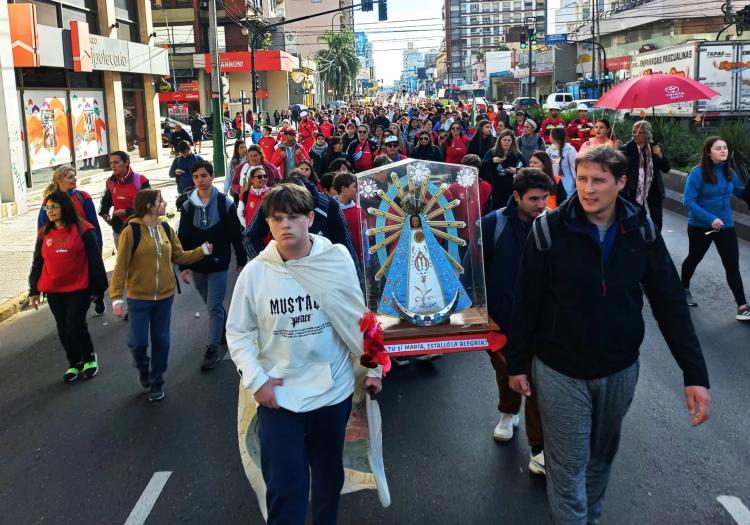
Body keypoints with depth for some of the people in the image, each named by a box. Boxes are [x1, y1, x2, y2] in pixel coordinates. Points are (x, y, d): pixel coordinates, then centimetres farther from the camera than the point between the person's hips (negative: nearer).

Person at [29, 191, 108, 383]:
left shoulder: (83, 229, -8)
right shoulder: (44, 233, 5)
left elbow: (95, 261, -6)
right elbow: (37, 263, 11)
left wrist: (98, 287, -6)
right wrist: (33, 290, 10)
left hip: (79, 289, -5)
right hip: (53, 291, 5)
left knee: (75, 326, -7)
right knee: (63, 329, 10)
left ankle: (90, 358, 18)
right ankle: (74, 363, 27)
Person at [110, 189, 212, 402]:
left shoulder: (166, 229, 2)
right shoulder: (131, 231, -14)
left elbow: (178, 256, 10)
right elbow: (121, 266, -13)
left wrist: (201, 251, -5)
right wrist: (117, 297, -17)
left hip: (165, 296, 4)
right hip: (139, 297, -4)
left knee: (161, 341, 10)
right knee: (137, 341, -1)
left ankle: (156, 382, 26)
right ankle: (142, 367, 32)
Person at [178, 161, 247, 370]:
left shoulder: (225, 203, -8)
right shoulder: (188, 206, -1)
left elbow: (236, 235, -3)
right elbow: (182, 239, 1)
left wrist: (241, 261, 0)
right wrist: (183, 266, -3)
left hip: (218, 264, -3)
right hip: (196, 265, 4)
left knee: (214, 306, -4)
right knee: (210, 304, 17)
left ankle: (213, 349, 4)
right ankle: (227, 325, 42)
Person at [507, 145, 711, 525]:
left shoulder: (642, 230, -8)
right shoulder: (549, 229, -16)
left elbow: (670, 303, -4)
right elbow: (526, 302, -9)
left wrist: (695, 373, -9)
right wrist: (517, 363, -3)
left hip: (621, 369, 4)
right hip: (559, 370, -3)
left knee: (602, 455, 22)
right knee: (568, 466, 5)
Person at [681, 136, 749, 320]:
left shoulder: (729, 172, -1)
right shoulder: (698, 173, -18)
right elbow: (688, 201, -22)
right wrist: (710, 219, -29)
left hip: (726, 226, 4)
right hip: (700, 227, -4)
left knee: (733, 265, -1)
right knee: (694, 258, 18)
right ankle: (684, 289, 43)